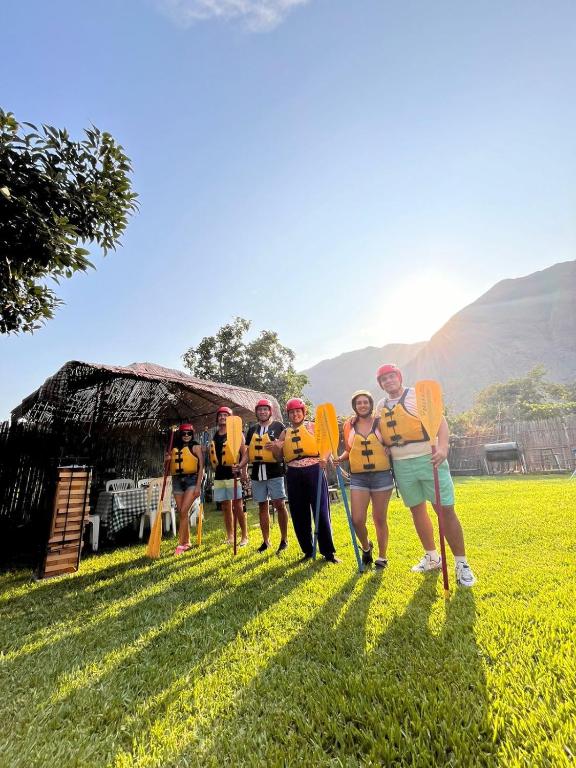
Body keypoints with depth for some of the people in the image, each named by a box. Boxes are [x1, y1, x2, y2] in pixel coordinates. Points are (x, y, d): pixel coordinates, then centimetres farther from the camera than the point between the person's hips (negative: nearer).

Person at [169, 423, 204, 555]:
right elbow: (171, 467, 16)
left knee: (184, 512, -11)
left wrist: (198, 485, -13)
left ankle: (181, 544, -1)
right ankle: (186, 542, 23)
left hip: (191, 479, -5)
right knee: (181, 513, 10)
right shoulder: (174, 448, 12)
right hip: (177, 481, 5)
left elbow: (201, 466, -6)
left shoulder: (196, 446, -1)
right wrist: (168, 459, -5)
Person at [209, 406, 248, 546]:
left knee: (238, 506, -2)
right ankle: (230, 536, 23)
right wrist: (215, 467, 9)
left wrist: (241, 467, -21)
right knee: (225, 507, 12)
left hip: (233, 474, -5)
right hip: (219, 476, 6)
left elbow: (245, 453, -9)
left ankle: (244, 536, 9)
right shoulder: (214, 436, 14)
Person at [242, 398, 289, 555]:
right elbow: (248, 452, 13)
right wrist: (240, 465, -2)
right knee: (262, 506, 11)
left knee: (279, 504, -6)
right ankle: (266, 540, 23)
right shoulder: (252, 430, 14)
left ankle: (284, 539, 10)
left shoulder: (278, 426, 2)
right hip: (257, 472, 4)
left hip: (275, 471, -4)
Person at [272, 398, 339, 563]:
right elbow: (279, 455, 15)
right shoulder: (285, 433, 13)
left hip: (314, 471, -3)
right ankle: (308, 550, 25)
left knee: (321, 511, -1)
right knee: (299, 514, 10)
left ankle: (328, 551, 13)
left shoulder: (313, 427, 3)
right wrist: (275, 447, -6)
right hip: (294, 475, 4)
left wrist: (324, 458, -25)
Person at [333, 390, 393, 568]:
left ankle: (382, 556, 30)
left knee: (379, 519, 8)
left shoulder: (380, 422, 1)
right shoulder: (349, 425, 5)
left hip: (382, 475, -1)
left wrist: (390, 450, -15)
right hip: (358, 477, 1)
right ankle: (366, 547, 30)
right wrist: (339, 458, -4)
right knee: (357, 520, -3)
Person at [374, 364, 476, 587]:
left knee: (446, 510, -4)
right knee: (417, 511, 13)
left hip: (428, 459, -4)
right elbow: (382, 435, 17)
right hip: (402, 465, 5)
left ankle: (461, 564, 12)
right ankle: (432, 557, 30)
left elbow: (440, 420, -12)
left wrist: (442, 446, -27)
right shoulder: (380, 406, 10)